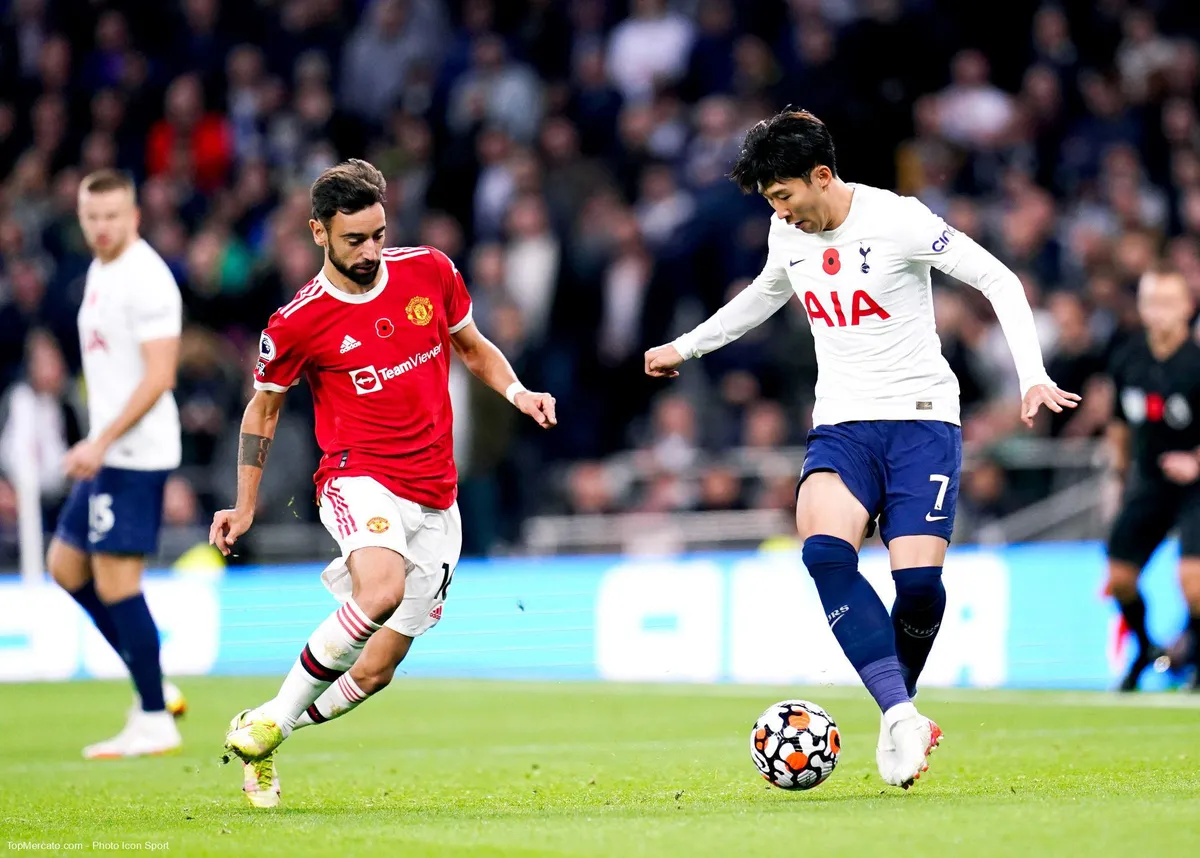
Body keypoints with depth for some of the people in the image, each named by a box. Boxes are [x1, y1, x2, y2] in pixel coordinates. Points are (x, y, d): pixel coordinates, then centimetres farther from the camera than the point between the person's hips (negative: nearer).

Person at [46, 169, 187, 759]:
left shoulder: (145, 278, -15)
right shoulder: (100, 272, 14)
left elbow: (158, 376, -21)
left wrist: (101, 442, -23)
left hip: (135, 454, -10)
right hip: (108, 453, 10)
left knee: (116, 580, -9)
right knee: (66, 565, 14)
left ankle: (154, 723, -2)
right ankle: (155, 688, 18)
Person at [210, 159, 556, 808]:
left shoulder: (430, 271, 4)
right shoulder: (297, 323, -5)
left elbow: (473, 347, 21)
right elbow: (263, 407, 11)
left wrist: (517, 392, 2)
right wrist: (245, 506, 11)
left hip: (434, 501, 4)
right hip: (359, 478, -4)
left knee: (374, 671, 0)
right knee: (381, 592, -36)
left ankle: (260, 739, 21)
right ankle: (275, 715, -19)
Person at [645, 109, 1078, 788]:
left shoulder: (897, 219, -11)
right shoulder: (788, 235, 8)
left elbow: (999, 280, -7)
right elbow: (765, 295, 31)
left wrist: (1033, 377, -17)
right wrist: (684, 348, 39)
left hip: (921, 419, -4)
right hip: (840, 427, 4)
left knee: (918, 582, -18)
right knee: (824, 550, -26)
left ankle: (898, 718, 9)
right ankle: (901, 714, -30)